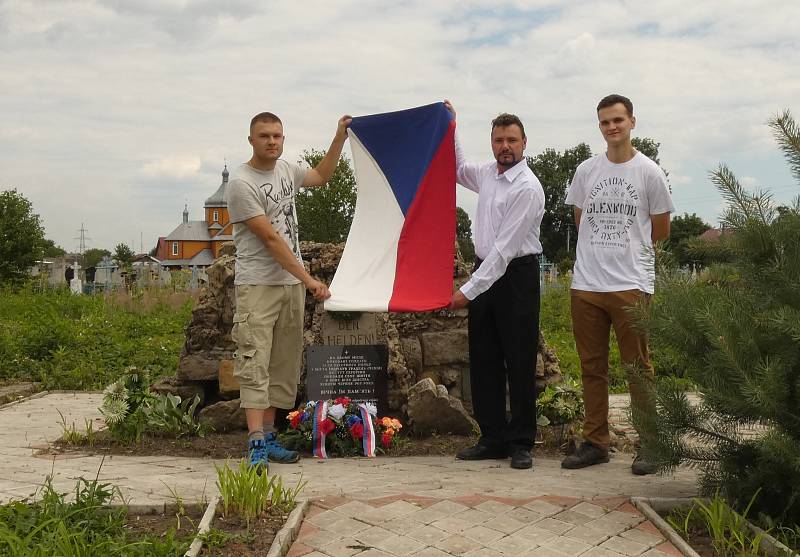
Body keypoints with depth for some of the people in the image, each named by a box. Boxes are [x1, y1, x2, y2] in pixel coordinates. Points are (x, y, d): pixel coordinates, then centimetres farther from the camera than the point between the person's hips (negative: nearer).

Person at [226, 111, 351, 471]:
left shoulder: (285, 169, 9)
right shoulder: (241, 183, -14)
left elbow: (320, 177, 30)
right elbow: (270, 239, -18)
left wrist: (340, 137, 22)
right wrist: (309, 279, -20)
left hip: (291, 283, 8)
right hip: (257, 284, -7)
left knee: (283, 365, 10)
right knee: (254, 363, -11)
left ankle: (268, 437, 18)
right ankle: (257, 445, -11)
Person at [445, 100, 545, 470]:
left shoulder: (527, 188, -16)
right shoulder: (487, 174, 9)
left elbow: (505, 248, -20)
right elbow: (457, 169, 34)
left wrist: (469, 290, -21)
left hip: (517, 276, -8)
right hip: (485, 271, 8)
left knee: (520, 363, 0)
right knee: (483, 361, 9)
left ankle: (521, 443, 10)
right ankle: (493, 438, 18)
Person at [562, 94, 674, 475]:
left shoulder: (649, 172, 1)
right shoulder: (586, 171, 10)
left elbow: (660, 230, 7)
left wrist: (625, 246, 12)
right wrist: (608, 246, 12)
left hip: (631, 285, -4)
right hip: (586, 283, 4)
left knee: (638, 369, 0)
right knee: (592, 368, 10)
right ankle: (595, 442, 20)